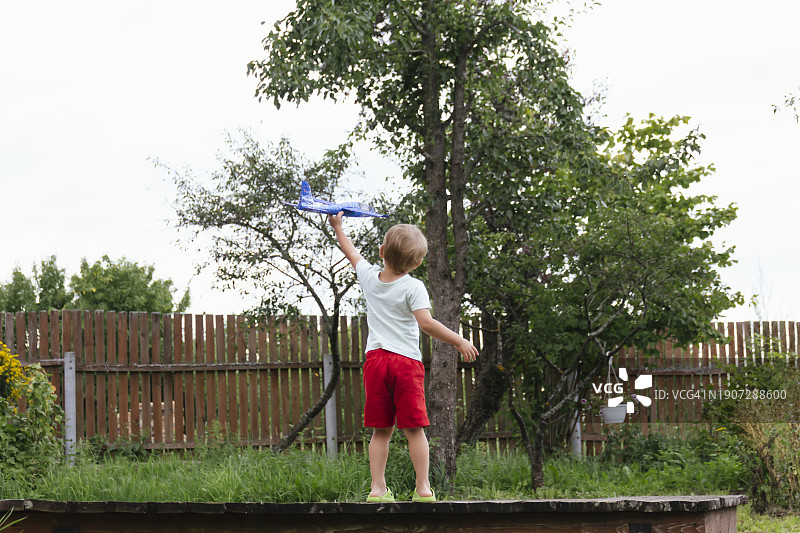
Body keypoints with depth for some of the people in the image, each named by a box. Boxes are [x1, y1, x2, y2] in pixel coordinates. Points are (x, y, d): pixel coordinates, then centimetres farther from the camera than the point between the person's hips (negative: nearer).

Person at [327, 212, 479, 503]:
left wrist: (337, 226, 42)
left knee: (381, 430, 6)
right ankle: (423, 487, -3)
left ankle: (378, 487, 1)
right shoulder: (413, 287, -7)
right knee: (414, 429, -1)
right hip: (407, 360, -4)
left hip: (375, 359, 4)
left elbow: (351, 253, 26)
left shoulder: (369, 277, 8)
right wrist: (459, 341, -10)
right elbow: (426, 323, -17)